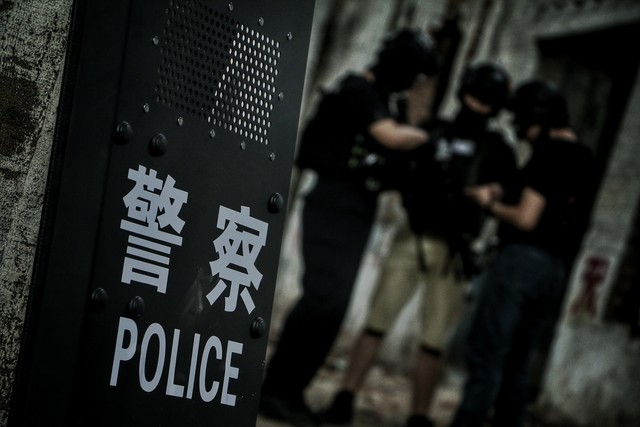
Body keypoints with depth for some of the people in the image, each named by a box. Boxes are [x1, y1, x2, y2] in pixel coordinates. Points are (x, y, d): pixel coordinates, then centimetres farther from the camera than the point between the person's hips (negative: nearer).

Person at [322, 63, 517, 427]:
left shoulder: (497, 151, 4)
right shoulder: (432, 134, 7)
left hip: (453, 250, -1)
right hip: (412, 239, 1)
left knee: (435, 341, 2)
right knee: (378, 321, -2)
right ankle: (346, 398, 4)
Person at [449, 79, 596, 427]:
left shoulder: (548, 154, -12)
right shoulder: (582, 158, 15)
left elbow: (526, 219, -17)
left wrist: (490, 204, -1)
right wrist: (504, 199, 16)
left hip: (524, 259, -9)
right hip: (555, 269, 9)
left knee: (485, 356, -8)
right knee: (515, 365, 13)